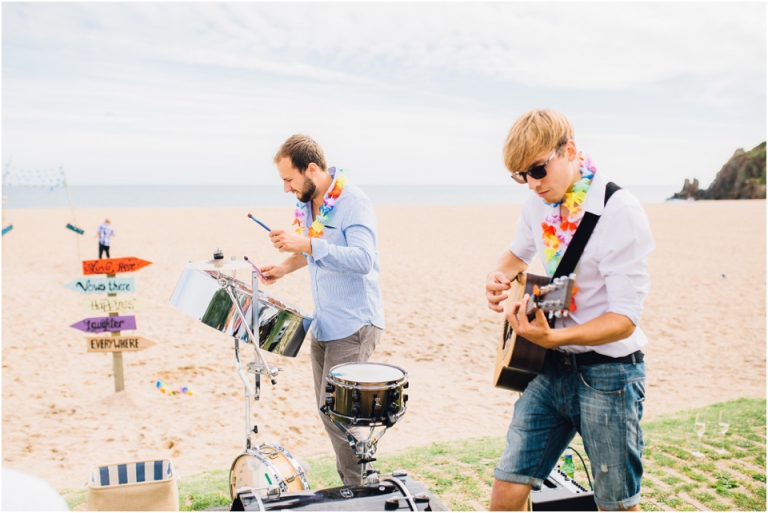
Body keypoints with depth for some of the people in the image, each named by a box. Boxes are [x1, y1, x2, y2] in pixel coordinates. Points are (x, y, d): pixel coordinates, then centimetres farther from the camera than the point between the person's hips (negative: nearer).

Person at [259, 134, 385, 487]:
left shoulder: (352, 202, -17)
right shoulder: (306, 204, 8)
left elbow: (363, 259, -29)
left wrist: (306, 244, -33)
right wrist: (284, 268, 10)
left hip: (353, 324, -9)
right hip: (324, 322, 9)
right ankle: (350, 483, 29)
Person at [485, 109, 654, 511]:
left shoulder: (619, 212, -17)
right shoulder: (538, 204, 3)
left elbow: (624, 319, -20)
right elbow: (519, 252, 25)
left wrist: (553, 337, -35)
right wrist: (501, 278, 2)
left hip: (608, 374, -5)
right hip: (549, 370, 6)